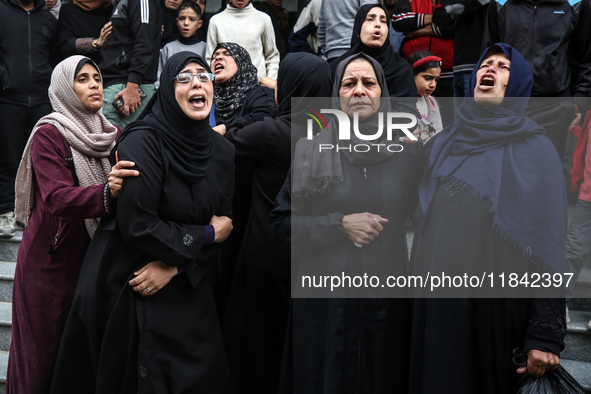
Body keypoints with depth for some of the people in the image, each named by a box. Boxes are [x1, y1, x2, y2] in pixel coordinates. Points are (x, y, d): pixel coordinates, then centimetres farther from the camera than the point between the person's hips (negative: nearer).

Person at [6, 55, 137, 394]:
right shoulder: (48, 135, -8)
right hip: (52, 261, -4)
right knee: (46, 350, 4)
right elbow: (57, 198, -22)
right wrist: (105, 192, -39)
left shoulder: (113, 135, 10)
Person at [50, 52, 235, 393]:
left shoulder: (223, 151, 2)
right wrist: (205, 236, -13)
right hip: (128, 288, -5)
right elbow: (136, 224, -23)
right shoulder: (142, 144, -17)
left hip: (186, 287, 6)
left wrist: (174, 266, -12)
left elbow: (223, 222, 2)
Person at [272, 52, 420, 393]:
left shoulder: (406, 154, 4)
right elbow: (282, 222, -1)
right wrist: (340, 225, -11)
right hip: (325, 295, -1)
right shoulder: (311, 151, 0)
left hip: (388, 294, 2)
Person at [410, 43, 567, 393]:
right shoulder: (441, 145, 11)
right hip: (437, 302, 4)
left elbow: (550, 243, -8)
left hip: (499, 302, -3)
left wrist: (546, 335, -14)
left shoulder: (534, 149, -2)